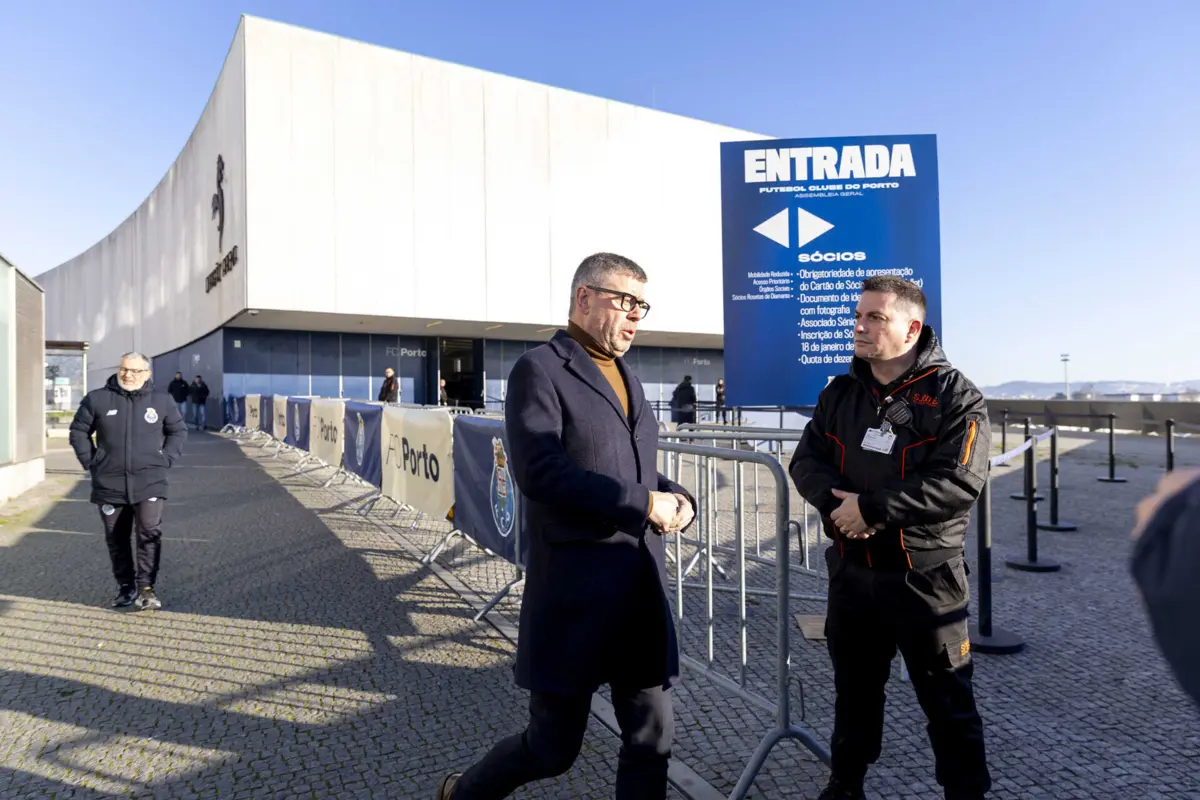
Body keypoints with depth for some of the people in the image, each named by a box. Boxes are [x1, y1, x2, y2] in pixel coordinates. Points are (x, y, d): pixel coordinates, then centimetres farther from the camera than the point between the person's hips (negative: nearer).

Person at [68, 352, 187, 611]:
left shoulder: (161, 402, 2)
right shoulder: (97, 399, 1)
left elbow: (179, 431, 12)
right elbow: (78, 431, 10)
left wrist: (165, 459, 1)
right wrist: (90, 461, 1)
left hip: (149, 482, -2)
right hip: (109, 484, 2)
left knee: (150, 532, -15)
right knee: (116, 539, 11)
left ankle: (146, 587, -5)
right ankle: (126, 587, 25)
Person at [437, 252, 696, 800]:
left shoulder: (627, 377, 15)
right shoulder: (540, 369, -9)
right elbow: (538, 473, -21)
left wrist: (676, 498, -1)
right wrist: (643, 503, -19)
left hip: (643, 585, 7)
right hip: (573, 588, -7)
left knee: (652, 740, 13)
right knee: (553, 748, 9)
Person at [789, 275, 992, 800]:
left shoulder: (955, 395, -10)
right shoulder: (839, 394, 7)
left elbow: (958, 482, -20)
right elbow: (806, 462, 2)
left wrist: (870, 506, -23)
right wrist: (836, 501, -19)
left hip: (925, 576, -5)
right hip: (850, 571, 5)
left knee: (947, 702, 11)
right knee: (853, 690, 20)